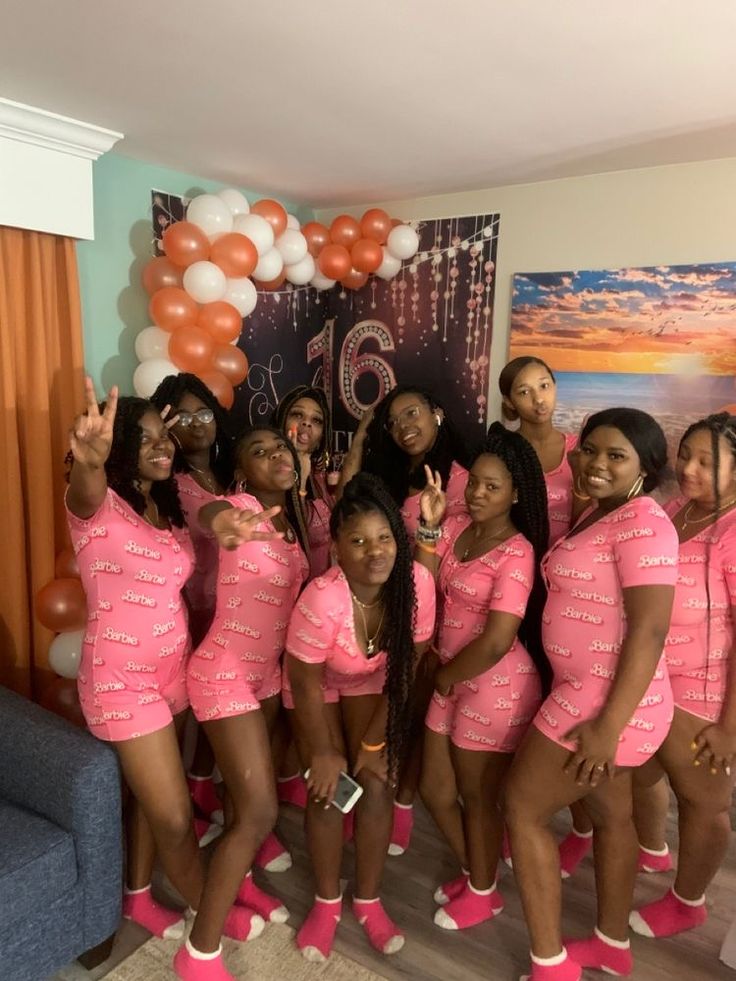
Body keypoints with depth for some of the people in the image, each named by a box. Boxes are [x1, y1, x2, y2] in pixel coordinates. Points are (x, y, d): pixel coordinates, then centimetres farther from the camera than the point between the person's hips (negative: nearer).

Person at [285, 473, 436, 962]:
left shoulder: (417, 582, -30)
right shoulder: (322, 598, -38)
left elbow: (407, 666, -15)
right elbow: (306, 682, -21)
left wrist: (375, 740, -10)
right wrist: (323, 752, -10)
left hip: (374, 684, 2)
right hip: (321, 685, -2)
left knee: (377, 784, -3)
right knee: (327, 788, -4)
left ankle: (368, 900, 21)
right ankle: (327, 901, 22)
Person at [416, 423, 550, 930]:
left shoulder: (517, 552, -21)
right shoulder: (457, 528, -1)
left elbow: (496, 642, -24)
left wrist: (446, 675, -10)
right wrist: (428, 527, -15)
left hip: (496, 685, -7)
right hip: (452, 679, 7)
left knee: (477, 794, 14)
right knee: (435, 788, 19)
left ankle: (483, 892, 41)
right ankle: (472, 873, 46)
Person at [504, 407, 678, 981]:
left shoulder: (642, 522, -20)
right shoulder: (601, 514, 9)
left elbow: (649, 631, -25)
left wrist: (609, 726, -26)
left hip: (607, 702, -9)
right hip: (590, 693, 9)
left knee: (523, 810, 4)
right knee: (610, 816, 23)